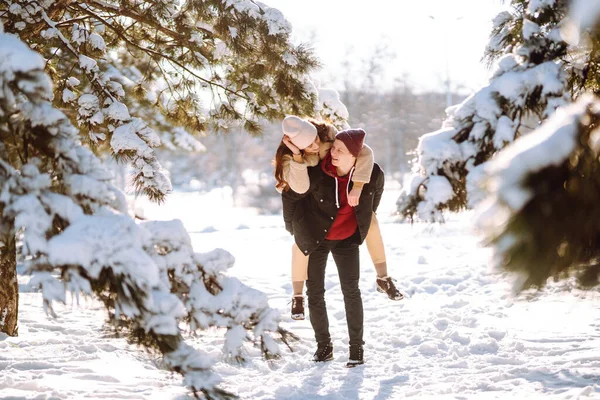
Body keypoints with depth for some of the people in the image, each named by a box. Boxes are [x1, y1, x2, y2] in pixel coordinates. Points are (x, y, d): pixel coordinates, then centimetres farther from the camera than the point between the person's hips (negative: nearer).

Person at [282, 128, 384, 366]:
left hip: (347, 239, 0)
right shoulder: (317, 173, -28)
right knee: (315, 292, 3)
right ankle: (323, 345, 16)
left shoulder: (372, 174, -20)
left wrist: (365, 220, 16)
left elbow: (375, 195, 6)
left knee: (351, 291, -6)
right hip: (315, 237, 0)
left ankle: (356, 347, 3)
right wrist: (291, 223, 3)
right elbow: (289, 195, -11)